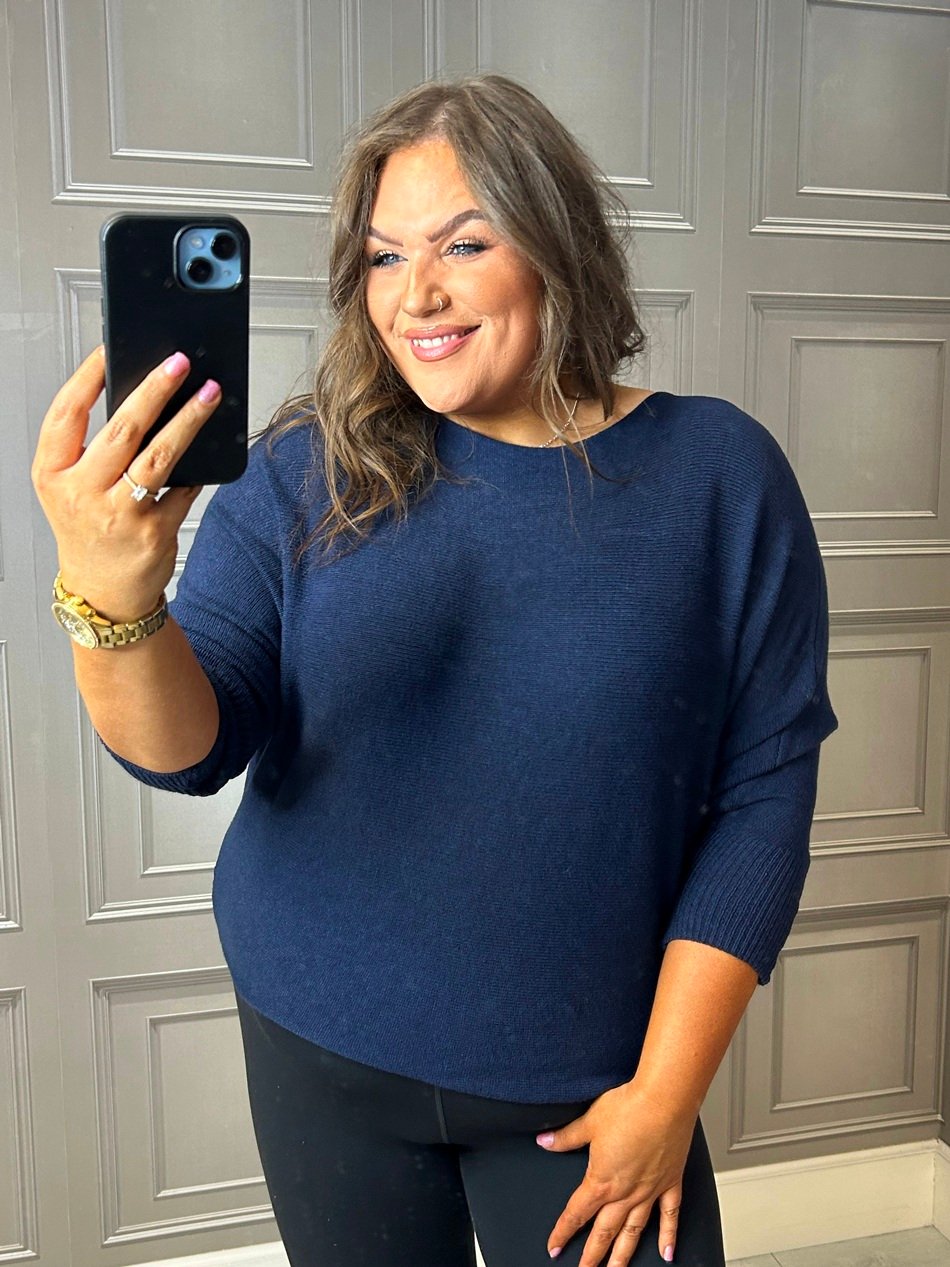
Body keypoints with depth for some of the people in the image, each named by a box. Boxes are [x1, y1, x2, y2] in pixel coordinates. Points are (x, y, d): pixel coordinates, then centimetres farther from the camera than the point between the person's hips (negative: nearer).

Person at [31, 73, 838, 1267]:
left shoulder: (718, 471, -9)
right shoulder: (305, 475, -7)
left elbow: (764, 789, -9)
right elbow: (190, 746, -13)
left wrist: (669, 1091, -8)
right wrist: (112, 604, -35)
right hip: (325, 1058, 2)